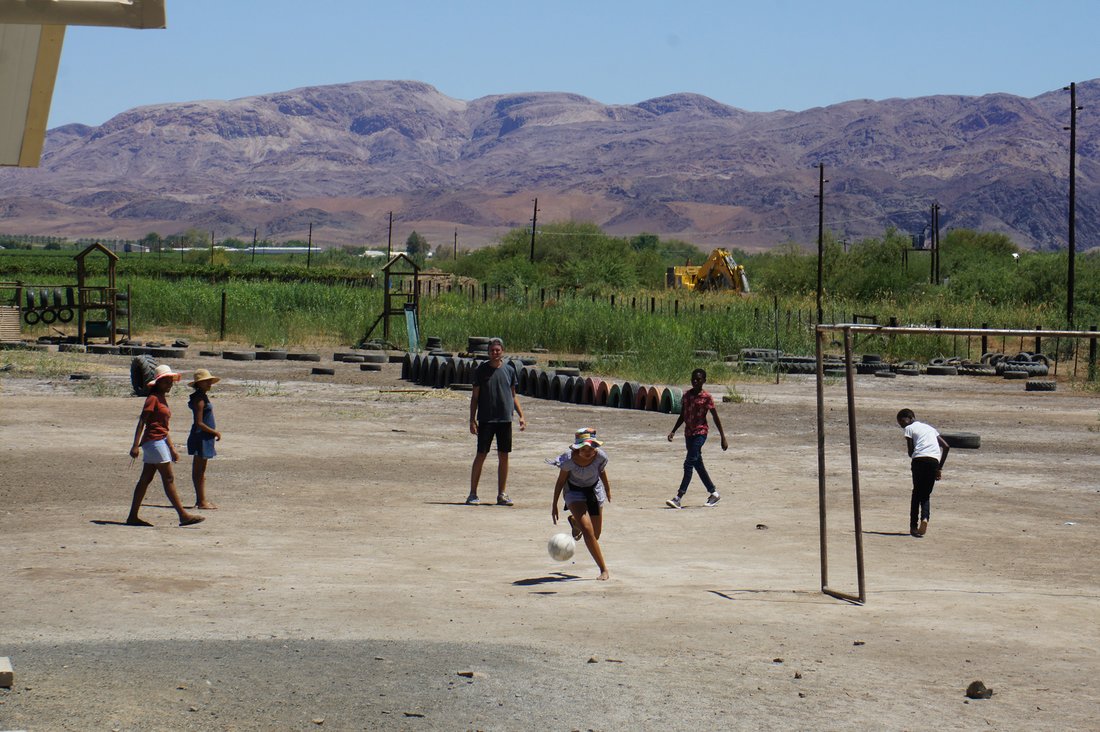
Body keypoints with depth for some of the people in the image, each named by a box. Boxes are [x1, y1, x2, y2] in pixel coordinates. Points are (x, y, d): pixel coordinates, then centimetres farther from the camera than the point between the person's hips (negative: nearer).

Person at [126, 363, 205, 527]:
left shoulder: (163, 399, 18)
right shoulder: (153, 398, -9)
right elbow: (141, 422, -15)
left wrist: (172, 449, 22)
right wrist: (135, 445, -21)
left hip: (160, 441, 9)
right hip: (154, 441, -9)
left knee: (145, 479, 8)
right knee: (169, 479, -8)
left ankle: (133, 516, 9)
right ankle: (183, 515, -8)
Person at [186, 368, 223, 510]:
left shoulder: (203, 397, 14)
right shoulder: (199, 399, -16)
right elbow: (199, 423, -20)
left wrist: (214, 433, 17)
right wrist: (215, 432, -13)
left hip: (205, 438, 10)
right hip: (200, 438, -10)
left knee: (199, 471, 13)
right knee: (199, 471, -6)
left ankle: (201, 500, 18)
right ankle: (201, 501, -5)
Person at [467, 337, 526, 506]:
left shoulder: (509, 370, 7)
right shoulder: (482, 370, 0)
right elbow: (475, 397, 2)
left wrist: (521, 416, 7)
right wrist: (472, 419, -4)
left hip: (505, 419, 3)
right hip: (486, 420, -3)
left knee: (504, 456, 4)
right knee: (481, 455, -2)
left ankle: (502, 495, 12)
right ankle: (473, 493, 5)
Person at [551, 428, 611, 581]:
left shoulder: (600, 456, -25)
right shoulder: (569, 460, -31)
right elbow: (561, 481, -13)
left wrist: (608, 490, 15)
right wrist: (554, 504, -7)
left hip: (594, 489, 3)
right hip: (574, 492, -3)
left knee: (595, 535, 15)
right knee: (588, 530, -21)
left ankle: (574, 522, 51)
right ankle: (604, 570, -13)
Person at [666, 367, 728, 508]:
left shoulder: (706, 398, -8)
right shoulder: (686, 395, 8)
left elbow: (716, 418, -4)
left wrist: (723, 438, -4)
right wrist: (673, 431, 9)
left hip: (700, 433, -7)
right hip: (688, 432, 7)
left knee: (689, 464, -14)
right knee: (698, 465, 12)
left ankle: (679, 497, -18)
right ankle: (714, 493, 24)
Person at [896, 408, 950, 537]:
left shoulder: (909, 428, 13)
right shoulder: (930, 428, 30)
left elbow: (911, 452, 4)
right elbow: (946, 447, 23)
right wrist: (940, 468, 22)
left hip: (919, 459, -4)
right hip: (935, 460, 4)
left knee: (917, 492, 8)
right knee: (926, 494, 12)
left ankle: (913, 526, 2)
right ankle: (925, 518, -15)